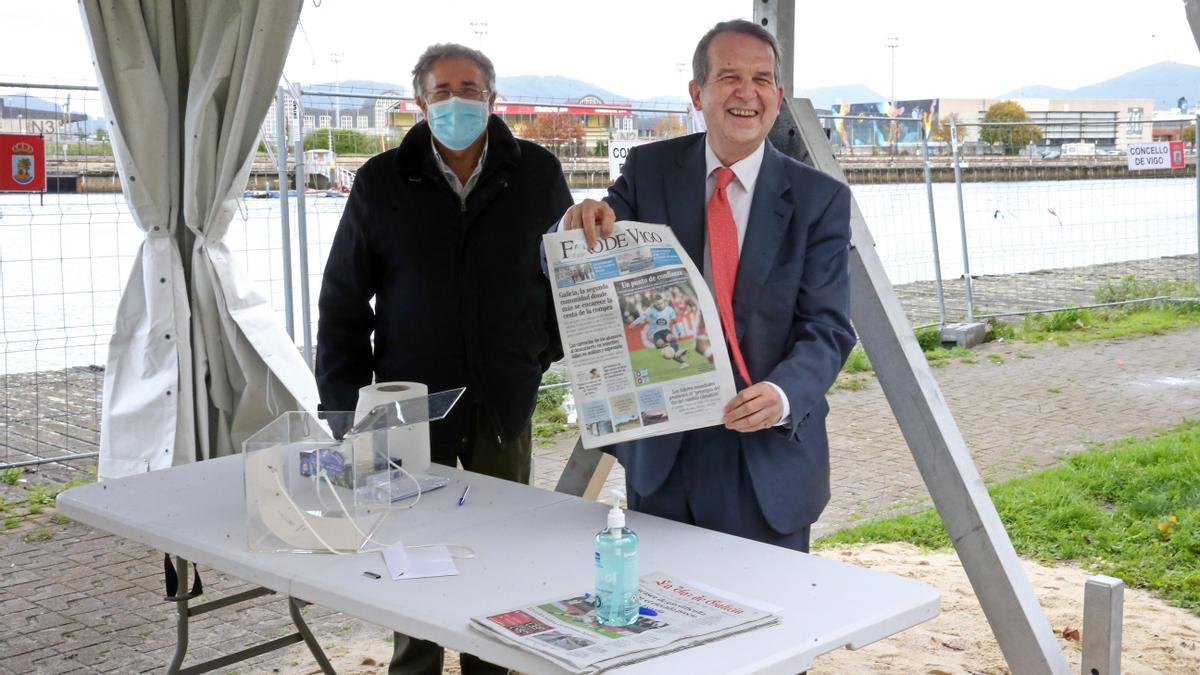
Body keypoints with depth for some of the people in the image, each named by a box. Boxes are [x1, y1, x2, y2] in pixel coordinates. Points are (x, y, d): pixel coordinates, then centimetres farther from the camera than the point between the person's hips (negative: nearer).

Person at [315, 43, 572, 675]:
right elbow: (342, 302, -1)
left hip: (503, 398, 1)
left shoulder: (537, 175, -3)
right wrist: (343, 405, -5)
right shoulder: (381, 183, -4)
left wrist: (549, 349, 2)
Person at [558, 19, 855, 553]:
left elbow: (827, 327, -9)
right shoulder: (649, 170, 1)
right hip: (660, 455, 2)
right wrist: (580, 224, -24)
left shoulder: (820, 199, -4)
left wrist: (784, 395, -30)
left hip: (769, 458, -1)